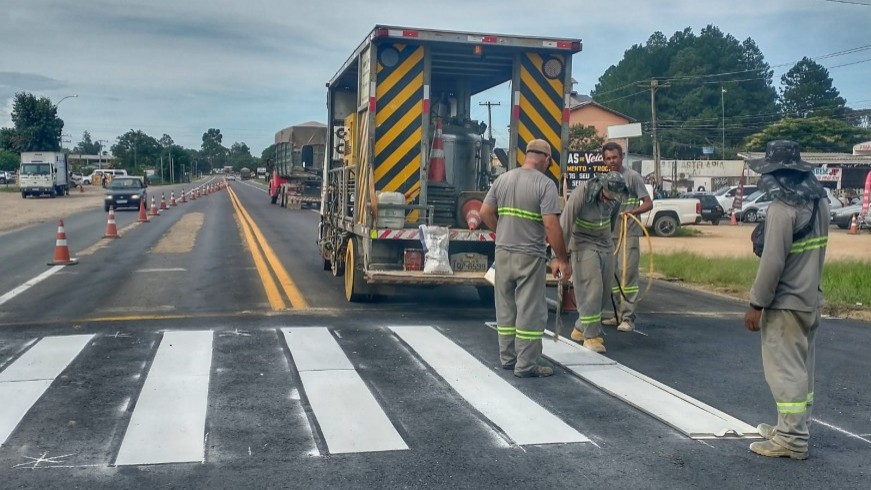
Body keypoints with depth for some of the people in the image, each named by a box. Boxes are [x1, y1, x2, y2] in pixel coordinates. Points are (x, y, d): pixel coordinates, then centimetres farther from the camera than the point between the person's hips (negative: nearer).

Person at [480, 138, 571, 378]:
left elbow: (485, 212, 6)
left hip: (503, 253, 6)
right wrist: (562, 259, -10)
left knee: (506, 308, 16)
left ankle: (507, 358, 26)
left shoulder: (502, 179, 6)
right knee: (531, 311, 3)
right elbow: (551, 225, -17)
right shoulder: (545, 184, -11)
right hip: (530, 256, -6)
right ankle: (526, 365, 7)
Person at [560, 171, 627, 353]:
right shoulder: (580, 194, -25)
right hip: (584, 245, -6)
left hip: (605, 245, 6)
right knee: (591, 289, -13)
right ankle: (591, 335, -4)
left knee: (604, 292, 8)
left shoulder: (615, 197, -8)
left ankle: (580, 328, 23)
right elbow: (565, 225, -22)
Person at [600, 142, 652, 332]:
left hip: (628, 233, -7)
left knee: (627, 273, -9)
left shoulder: (632, 176, -5)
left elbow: (648, 204, -7)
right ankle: (619, 314, 21)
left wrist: (631, 212, -24)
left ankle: (628, 317, -6)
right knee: (613, 274, 10)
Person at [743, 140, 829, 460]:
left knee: (785, 370, -2)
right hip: (810, 299, 9)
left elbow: (773, 262, -22)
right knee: (801, 368, 16)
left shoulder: (783, 208, -21)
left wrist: (756, 304, -16)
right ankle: (794, 428, 27)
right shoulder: (819, 201, 7)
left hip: (786, 303, -9)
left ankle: (792, 440, 3)